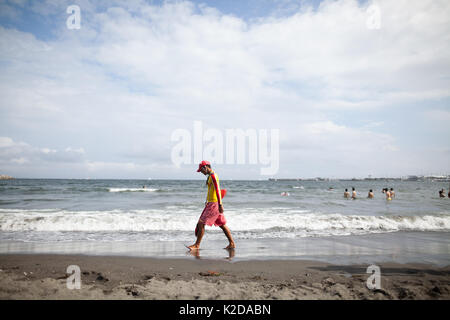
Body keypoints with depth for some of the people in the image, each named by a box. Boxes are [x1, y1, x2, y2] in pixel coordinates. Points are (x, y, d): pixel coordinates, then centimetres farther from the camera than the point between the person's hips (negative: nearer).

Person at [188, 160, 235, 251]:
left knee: (201, 223, -6)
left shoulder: (213, 175, -14)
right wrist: (207, 201, 29)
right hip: (210, 203, 10)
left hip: (214, 203, -10)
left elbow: (217, 190, -21)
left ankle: (197, 245, 0)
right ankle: (232, 243, 16)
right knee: (222, 224, 12)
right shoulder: (210, 176, 17)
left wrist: (220, 205, -24)